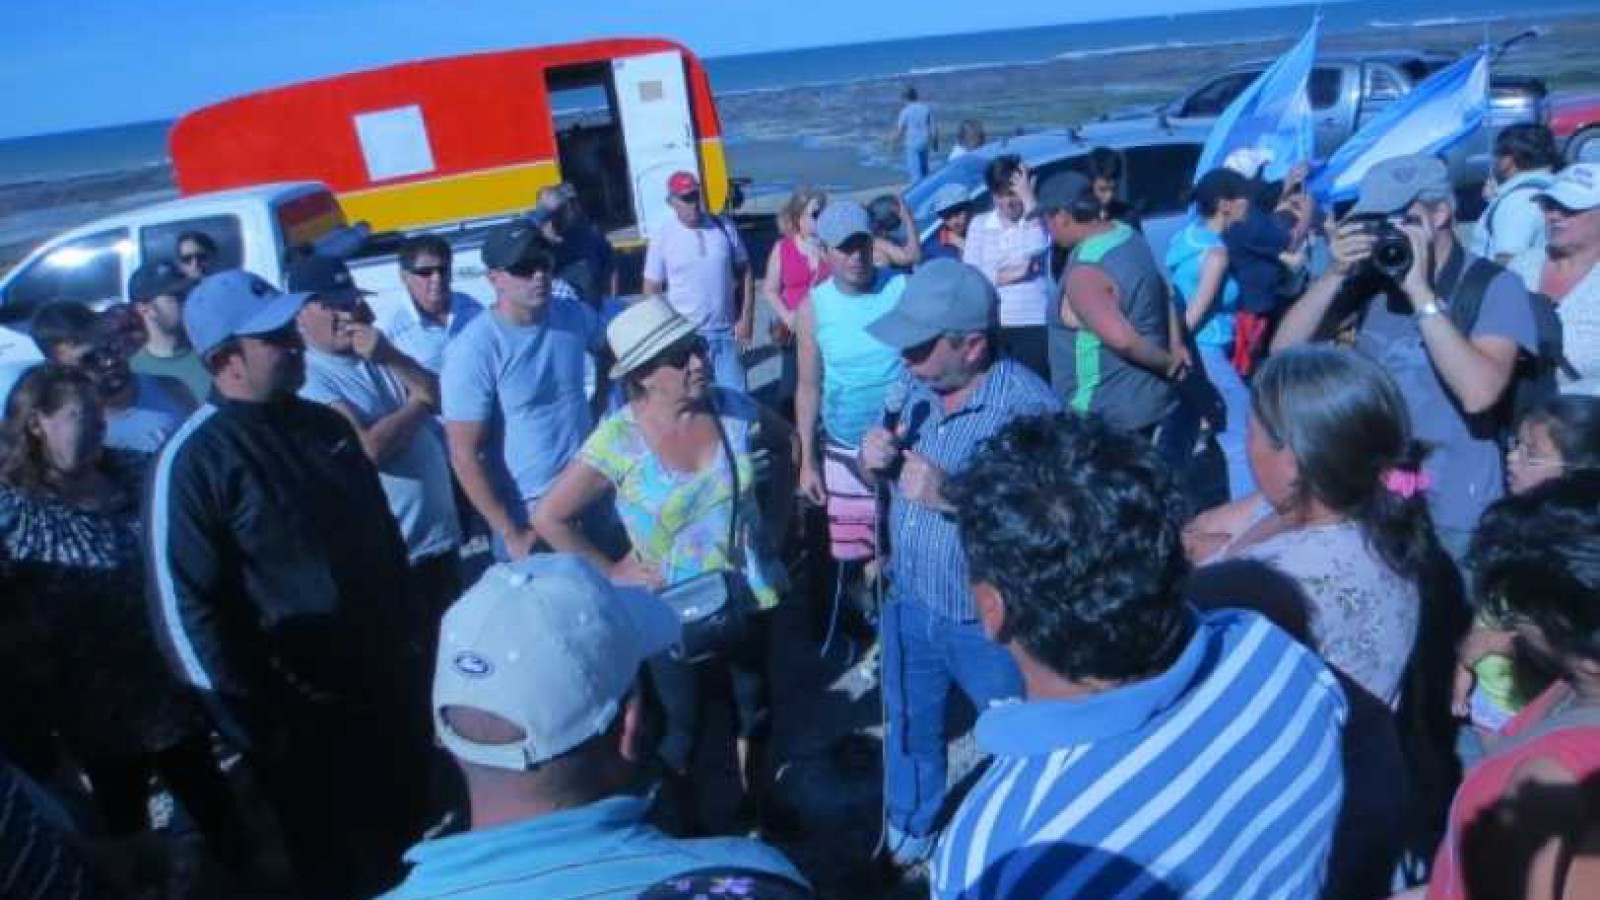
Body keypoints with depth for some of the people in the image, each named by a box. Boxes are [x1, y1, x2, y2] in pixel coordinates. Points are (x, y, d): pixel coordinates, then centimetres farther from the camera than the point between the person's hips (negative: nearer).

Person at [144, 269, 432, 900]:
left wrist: (409, 633, 16)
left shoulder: (323, 423, 4)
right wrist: (255, 719, -17)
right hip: (303, 716, -6)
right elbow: (185, 606, -19)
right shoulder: (193, 460, -18)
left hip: (389, 681, 6)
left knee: (411, 835, 24)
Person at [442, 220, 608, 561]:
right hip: (527, 513, -5)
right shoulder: (473, 351, -20)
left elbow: (607, 355, 19)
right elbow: (464, 456, -17)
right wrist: (510, 535, -16)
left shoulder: (575, 314, -5)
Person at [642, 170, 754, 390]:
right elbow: (651, 289, -1)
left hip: (726, 332, 2)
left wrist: (746, 318, 0)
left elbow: (744, 273, 7)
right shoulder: (663, 237, -5)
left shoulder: (724, 227, 1)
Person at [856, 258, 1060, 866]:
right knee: (909, 729, 27)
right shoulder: (916, 387, -6)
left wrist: (952, 495, -37)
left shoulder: (1028, 407, -26)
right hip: (910, 604, 6)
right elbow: (883, 481, 8)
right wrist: (872, 463, -15)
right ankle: (908, 832, 53)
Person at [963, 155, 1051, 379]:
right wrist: (1011, 274, -8)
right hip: (991, 326, 3)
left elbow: (1036, 248, -21)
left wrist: (1028, 200, -14)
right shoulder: (980, 223, 9)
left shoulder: (1038, 219, 2)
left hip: (1034, 326, -2)